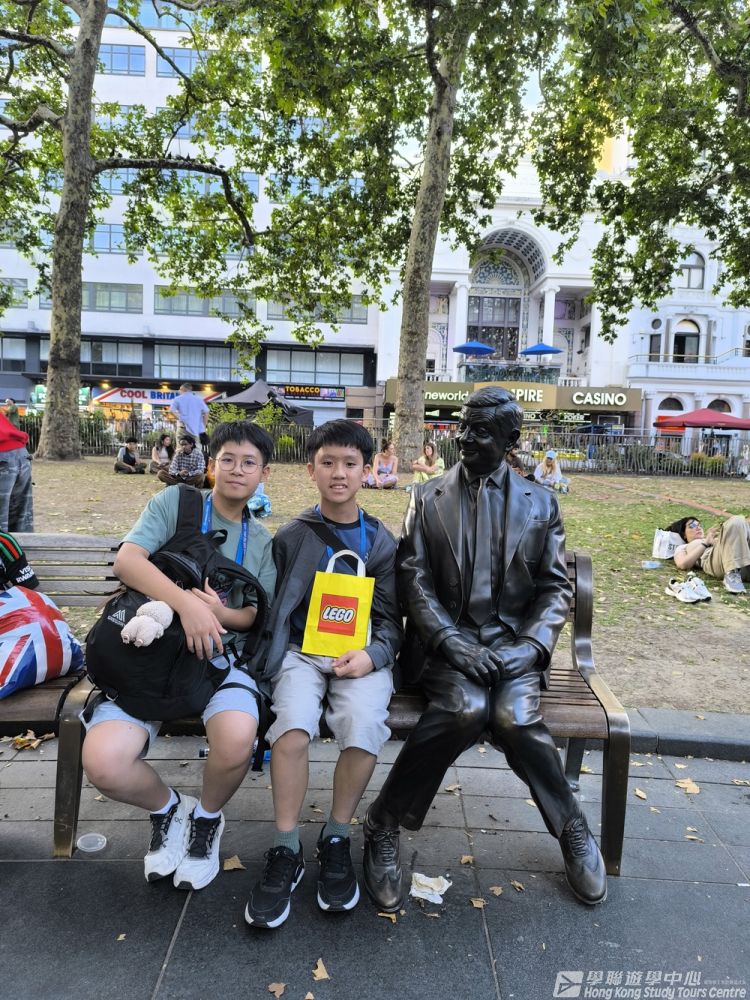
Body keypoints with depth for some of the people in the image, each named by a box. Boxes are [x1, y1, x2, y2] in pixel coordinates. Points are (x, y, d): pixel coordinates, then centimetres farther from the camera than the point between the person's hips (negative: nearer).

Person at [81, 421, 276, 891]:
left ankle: (207, 817, 6)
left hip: (222, 655, 1)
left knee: (237, 740, -31)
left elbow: (258, 616, 8)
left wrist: (222, 613, -15)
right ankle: (167, 807, 11)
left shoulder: (262, 541, 13)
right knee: (102, 763, -25)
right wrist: (187, 603, -26)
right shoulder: (175, 502, 3)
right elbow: (127, 559, -12)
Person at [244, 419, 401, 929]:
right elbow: (275, 609, 8)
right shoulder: (291, 537, 7)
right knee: (293, 723, -29)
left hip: (362, 655, 1)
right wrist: (273, 660, -9)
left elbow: (390, 618, 8)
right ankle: (286, 853, -11)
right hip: (302, 651, 0)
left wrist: (372, 656, -11)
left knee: (365, 724, -28)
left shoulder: (381, 541, 9)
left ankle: (337, 840, -5)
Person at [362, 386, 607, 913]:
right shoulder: (427, 498, 7)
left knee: (515, 717, -28)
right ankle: (383, 825, -10)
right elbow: (414, 584, 0)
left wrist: (529, 646, -9)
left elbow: (556, 588, 8)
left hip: (513, 642, 1)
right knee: (468, 708, -31)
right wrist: (453, 643, -14)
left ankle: (573, 830, 3)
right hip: (446, 642, -1)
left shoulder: (541, 503, 10)